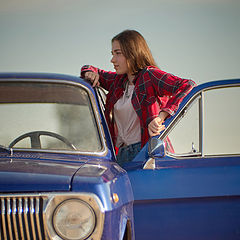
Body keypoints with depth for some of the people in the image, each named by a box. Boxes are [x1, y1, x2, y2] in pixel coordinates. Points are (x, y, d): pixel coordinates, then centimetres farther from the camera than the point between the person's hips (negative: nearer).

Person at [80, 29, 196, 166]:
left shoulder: (150, 76, -4)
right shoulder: (118, 81, 19)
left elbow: (188, 86, -19)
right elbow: (88, 70, 38)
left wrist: (161, 117, -27)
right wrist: (90, 73, 11)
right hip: (122, 154, 7)